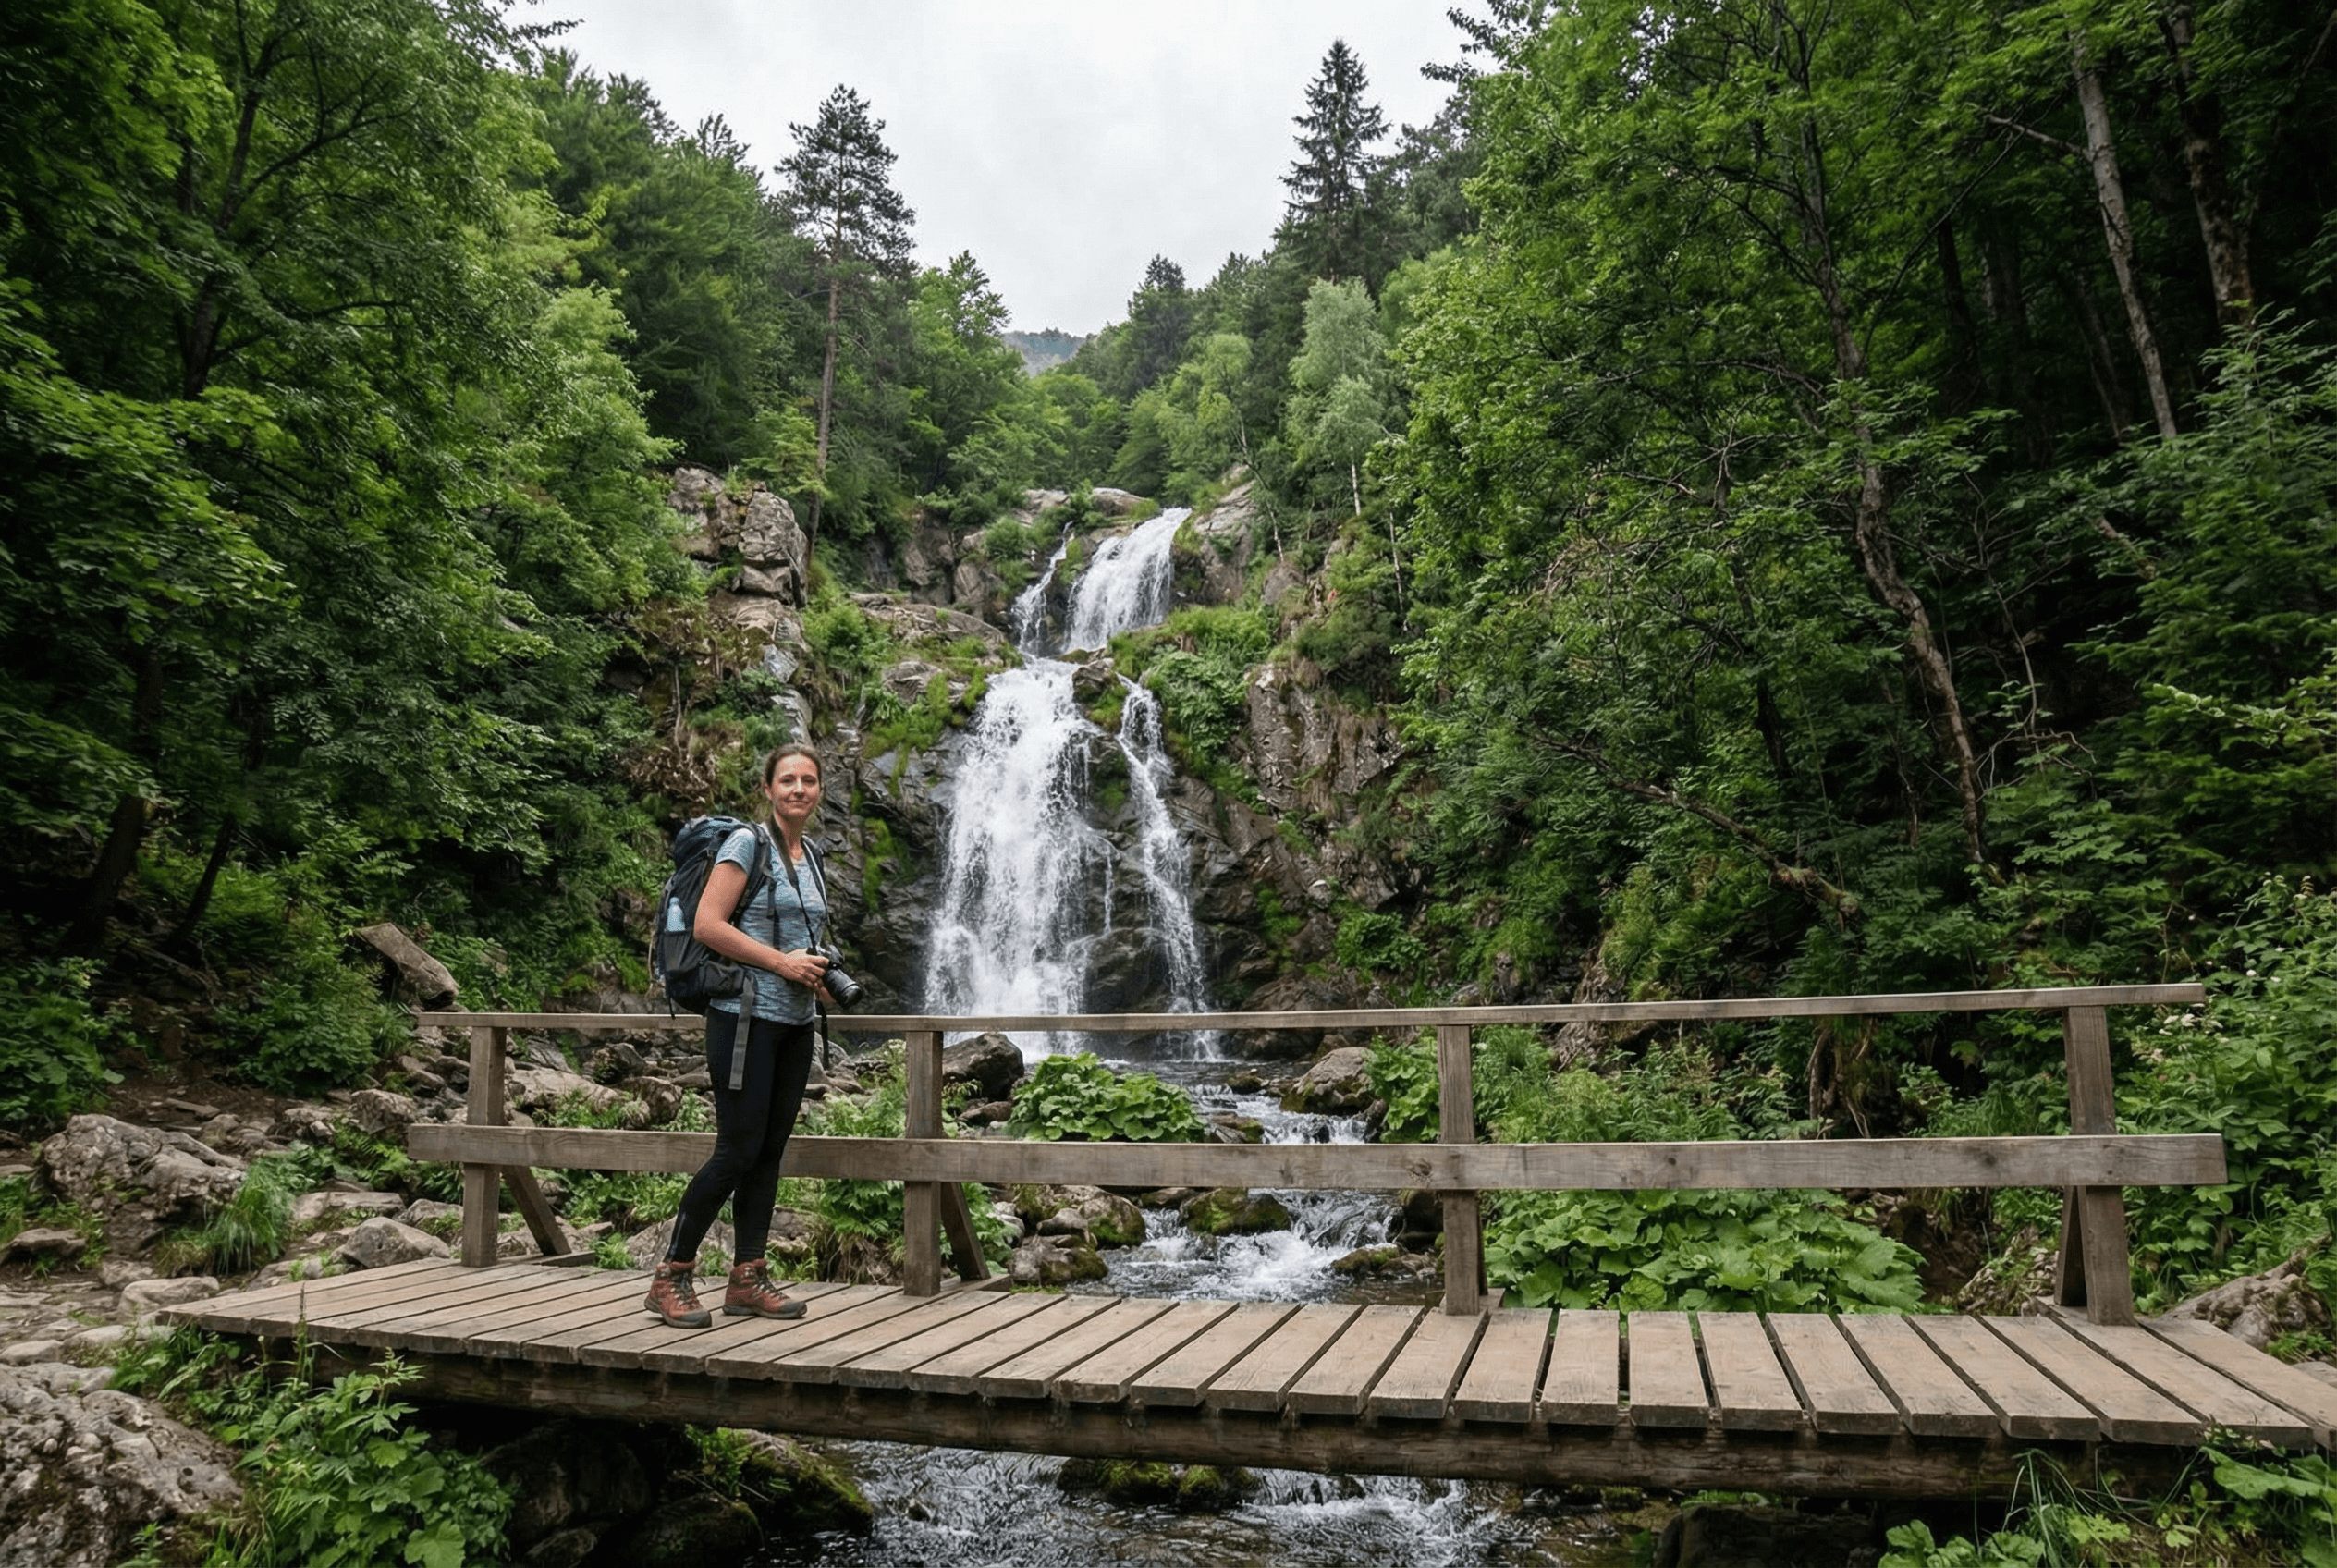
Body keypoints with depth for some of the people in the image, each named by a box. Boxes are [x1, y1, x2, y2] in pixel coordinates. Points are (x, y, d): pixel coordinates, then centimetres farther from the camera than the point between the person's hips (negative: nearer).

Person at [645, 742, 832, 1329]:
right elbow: (707, 925, -15)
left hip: (795, 1023, 8)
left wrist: (817, 974, 7)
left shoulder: (809, 859, 17)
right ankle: (670, 1277, 4)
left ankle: (748, 1279, 15)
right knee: (738, 1149, -8)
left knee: (770, 1150, 8)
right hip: (747, 1015, -8)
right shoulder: (748, 843, -7)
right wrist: (781, 961, -17)